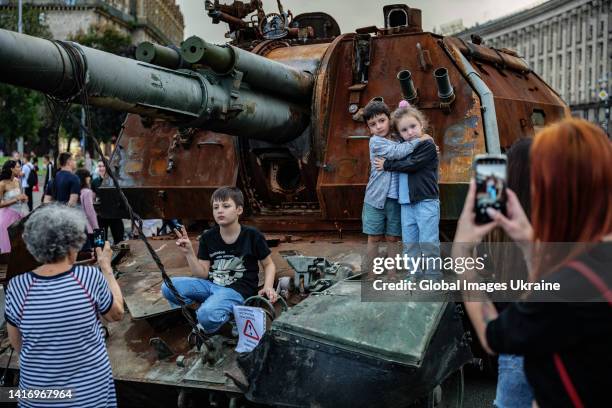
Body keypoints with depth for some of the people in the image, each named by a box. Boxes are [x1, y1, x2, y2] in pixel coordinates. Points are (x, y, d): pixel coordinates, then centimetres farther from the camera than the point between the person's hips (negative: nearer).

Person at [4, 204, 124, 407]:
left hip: (39, 391, 1)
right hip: (91, 387, -1)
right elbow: (117, 314, -2)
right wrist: (106, 268, 7)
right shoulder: (90, 277, -20)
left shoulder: (17, 287, -16)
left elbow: (17, 343, -2)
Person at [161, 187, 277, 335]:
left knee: (207, 315, -34)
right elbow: (202, 274, 3)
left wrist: (268, 286, -11)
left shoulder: (253, 236, -6)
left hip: (237, 290, -5)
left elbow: (268, 264, 7)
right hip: (211, 284, 5)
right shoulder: (208, 237, 4)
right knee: (168, 288, -16)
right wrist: (189, 253, -11)